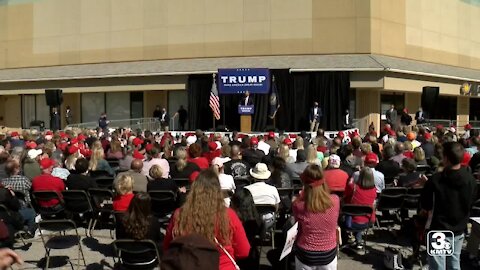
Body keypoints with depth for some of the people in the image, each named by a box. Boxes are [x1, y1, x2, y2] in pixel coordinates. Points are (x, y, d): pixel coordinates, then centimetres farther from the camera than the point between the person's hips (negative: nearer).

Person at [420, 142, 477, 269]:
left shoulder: (435, 180, -20)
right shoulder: (471, 179, -8)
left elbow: (425, 206, -9)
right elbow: (471, 202, 8)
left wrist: (425, 211, 13)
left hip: (439, 230, -4)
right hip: (459, 230, 4)